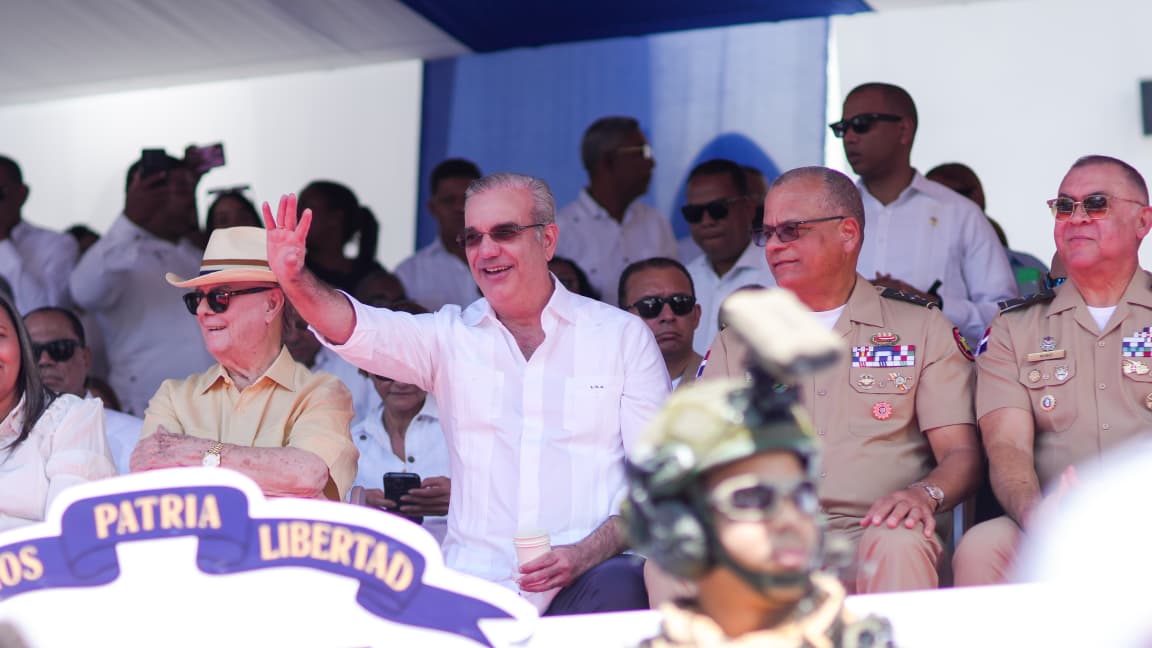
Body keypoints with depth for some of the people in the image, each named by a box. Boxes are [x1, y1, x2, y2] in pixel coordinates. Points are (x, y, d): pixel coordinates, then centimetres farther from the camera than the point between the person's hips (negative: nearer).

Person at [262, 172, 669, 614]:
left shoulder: (624, 336, 9)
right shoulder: (451, 337, 14)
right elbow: (358, 330, -4)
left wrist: (586, 553, -13)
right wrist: (295, 280, -25)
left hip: (586, 578, -2)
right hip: (472, 585, 2)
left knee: (617, 586, -36)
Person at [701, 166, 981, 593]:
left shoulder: (921, 328, 16)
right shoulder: (738, 342, 23)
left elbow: (960, 453, 8)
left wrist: (924, 495, -16)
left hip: (870, 535, -1)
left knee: (898, 545, -40)